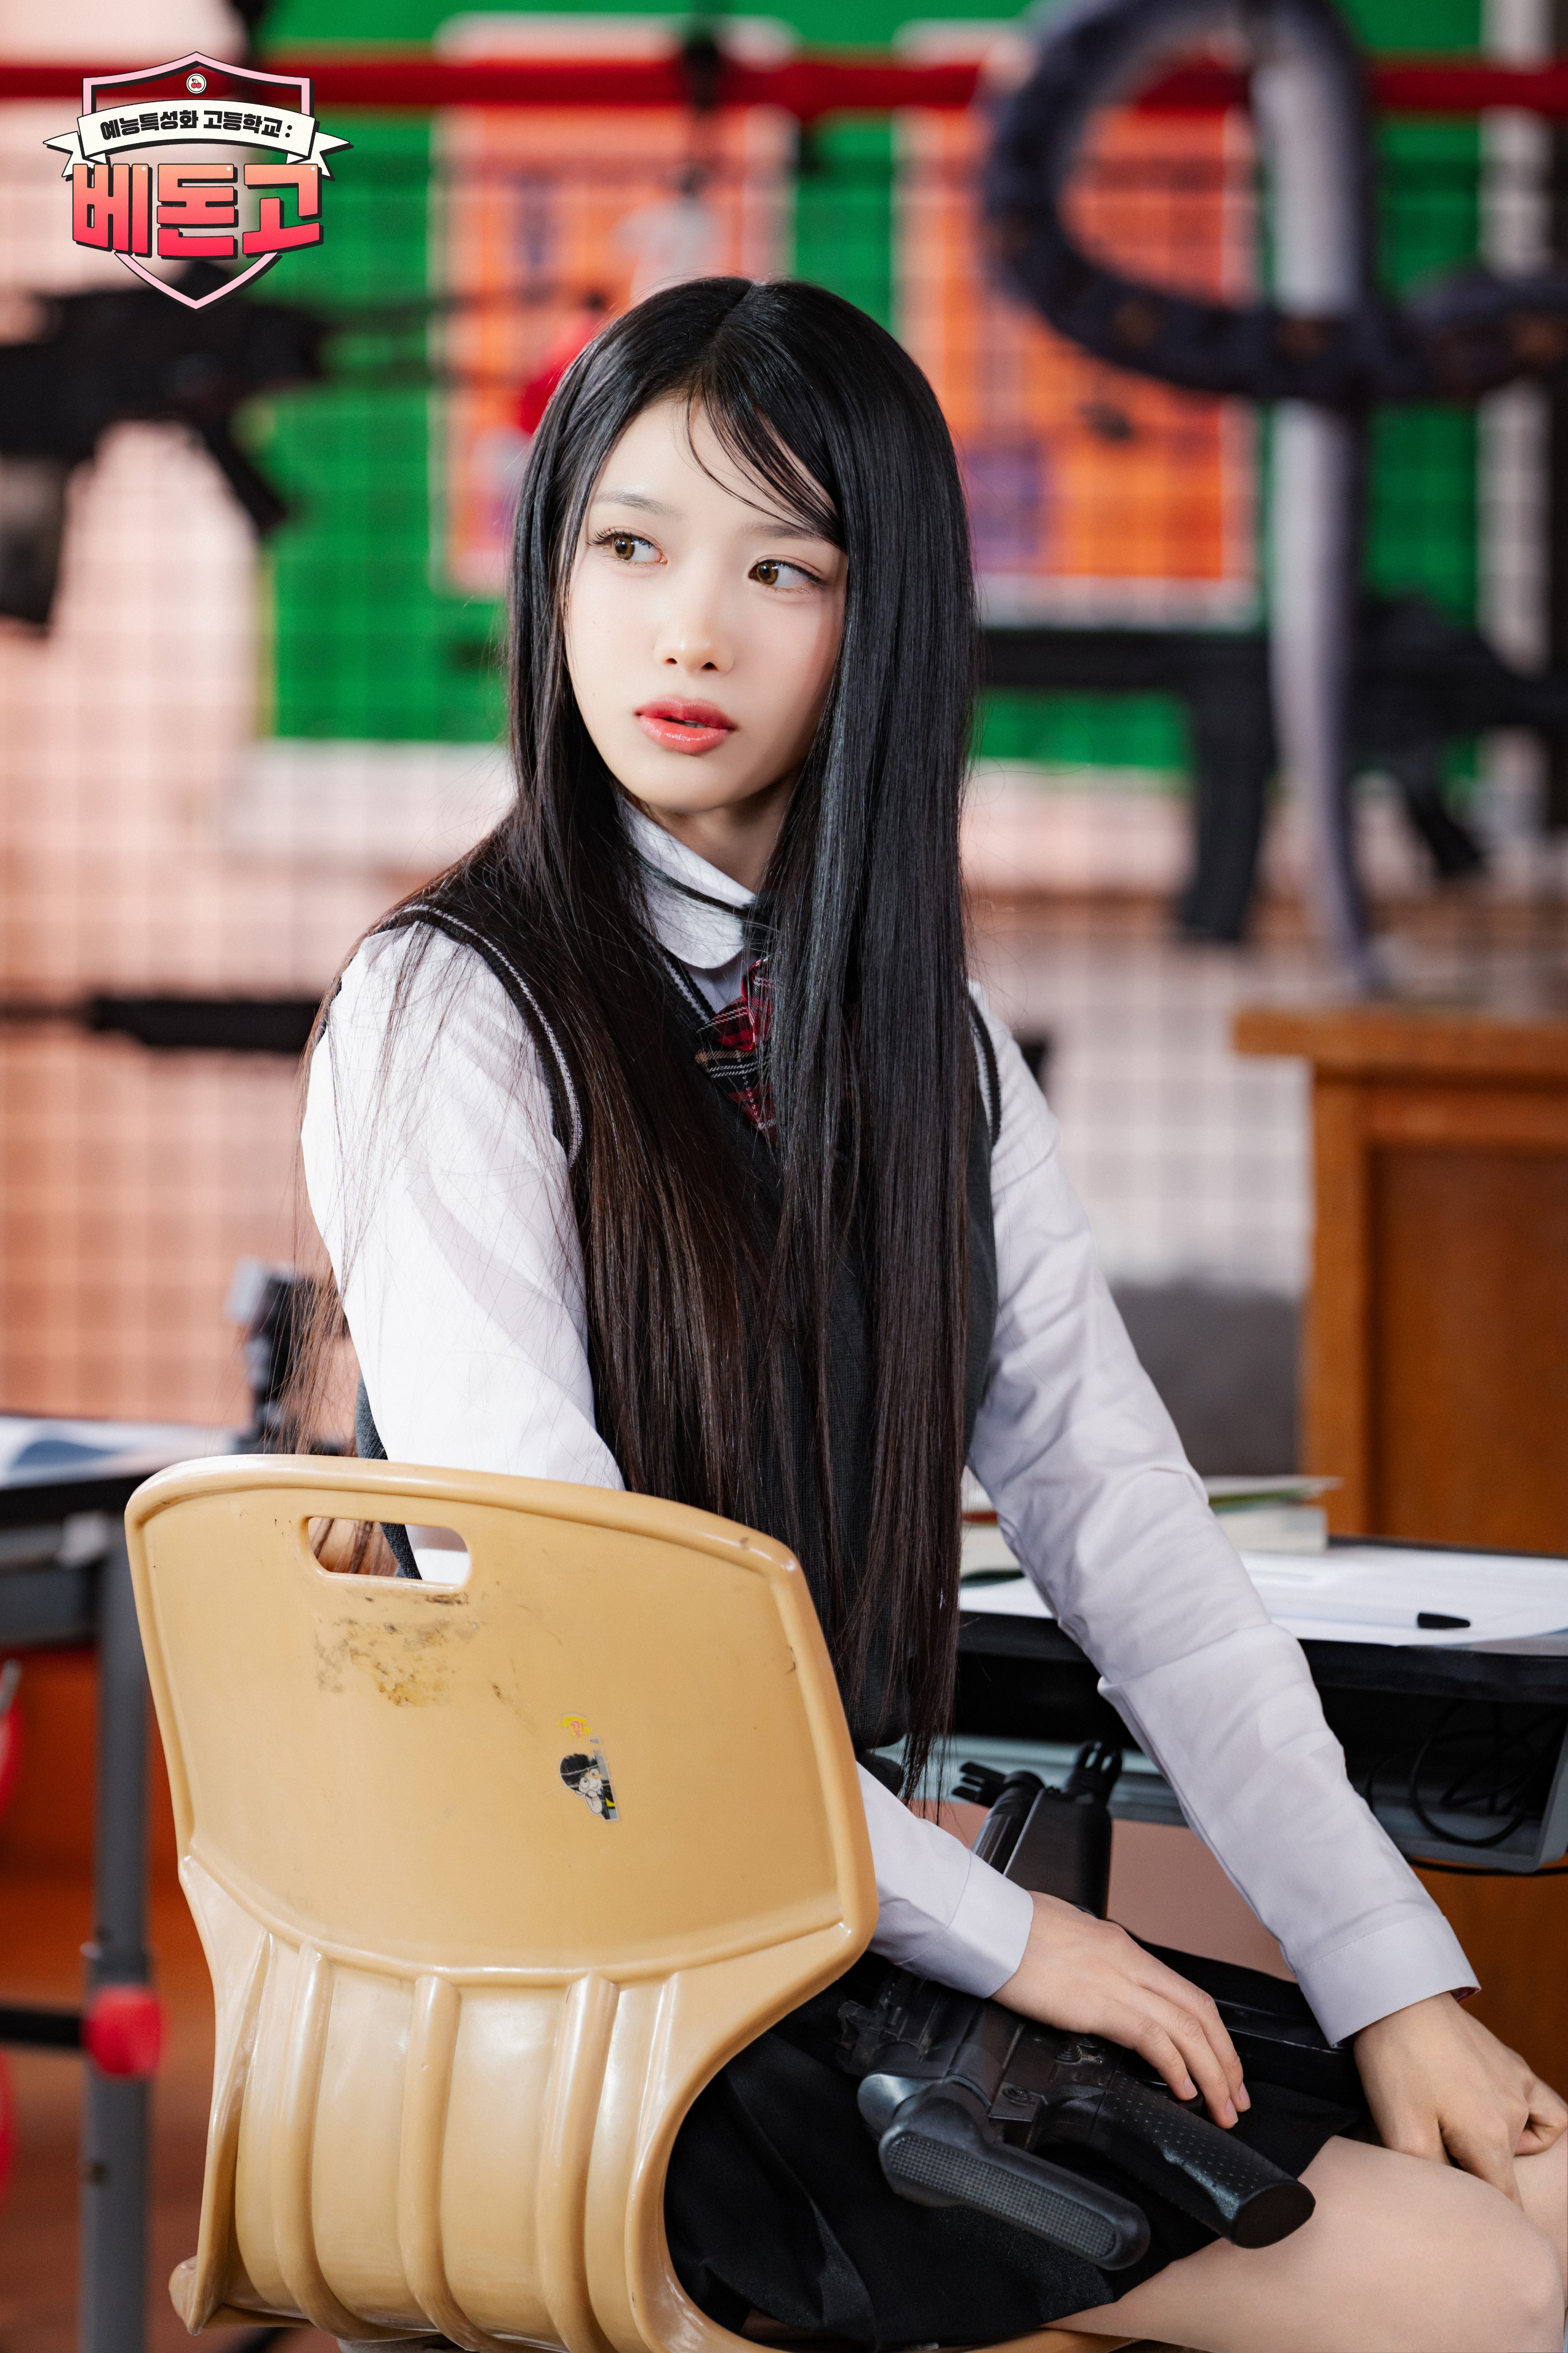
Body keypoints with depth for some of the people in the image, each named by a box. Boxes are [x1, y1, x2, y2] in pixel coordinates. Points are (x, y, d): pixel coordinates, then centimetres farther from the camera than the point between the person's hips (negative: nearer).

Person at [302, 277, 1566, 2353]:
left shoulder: (927, 1045, 13)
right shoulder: (456, 1013, -9)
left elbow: (1125, 1524, 9)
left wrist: (1392, 1974, -1)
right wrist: (993, 1933, -16)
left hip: (858, 1906, 7)